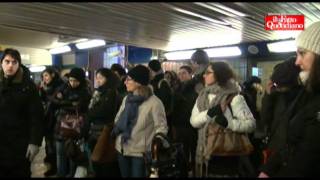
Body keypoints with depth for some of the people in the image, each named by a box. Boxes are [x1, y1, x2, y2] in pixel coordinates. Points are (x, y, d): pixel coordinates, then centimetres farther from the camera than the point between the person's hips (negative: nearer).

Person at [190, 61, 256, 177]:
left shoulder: (234, 97, -11)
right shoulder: (202, 95, 7)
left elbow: (251, 123, -15)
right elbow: (193, 121, -3)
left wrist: (228, 123, -28)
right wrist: (208, 113, -20)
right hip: (204, 153, 6)